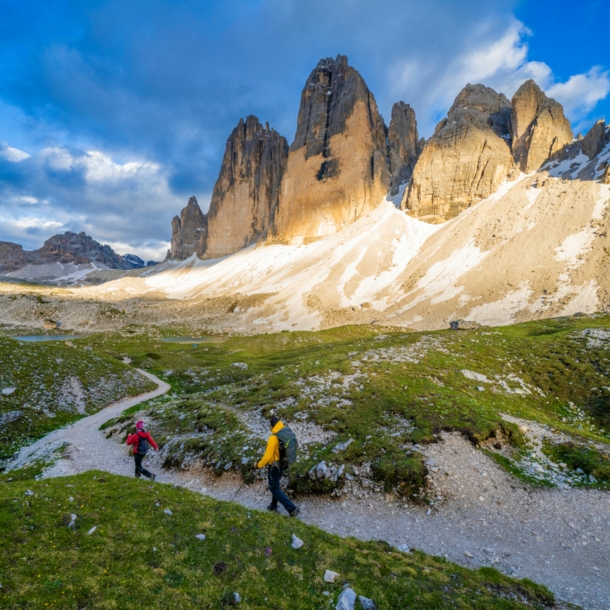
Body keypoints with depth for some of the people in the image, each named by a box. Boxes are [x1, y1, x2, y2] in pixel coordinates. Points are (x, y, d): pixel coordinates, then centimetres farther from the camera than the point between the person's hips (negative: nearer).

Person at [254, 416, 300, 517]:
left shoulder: (273, 438, -30)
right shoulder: (288, 432, -7)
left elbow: (268, 456, -25)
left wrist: (259, 465, -9)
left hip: (275, 466, -8)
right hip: (284, 464, 8)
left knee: (274, 488, 9)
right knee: (275, 485, 27)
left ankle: (292, 508, 7)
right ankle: (273, 506, 42)